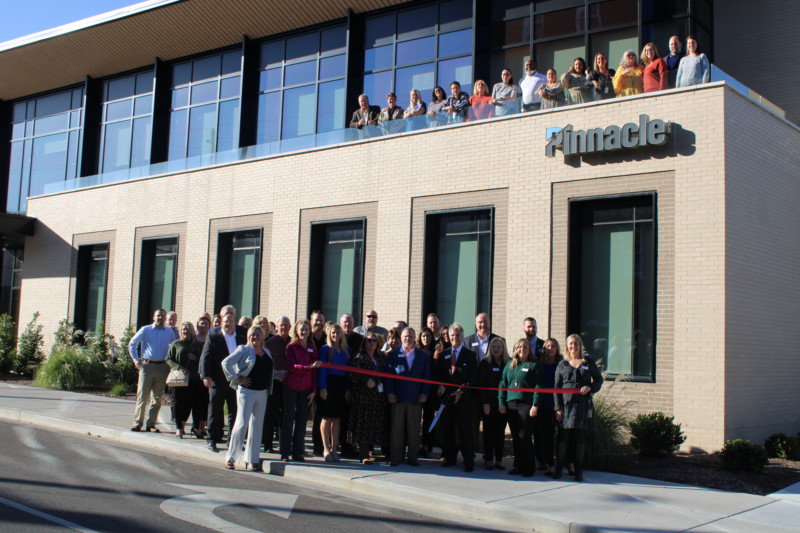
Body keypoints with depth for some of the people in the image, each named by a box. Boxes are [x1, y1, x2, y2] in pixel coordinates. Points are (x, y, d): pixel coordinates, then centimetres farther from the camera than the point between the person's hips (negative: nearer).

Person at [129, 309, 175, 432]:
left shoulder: (169, 332, 8)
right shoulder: (146, 330, 2)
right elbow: (132, 344, 7)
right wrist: (136, 360, 1)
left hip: (162, 367, 3)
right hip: (147, 365, -2)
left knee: (157, 397, 6)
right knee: (142, 395, -6)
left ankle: (151, 424, 13)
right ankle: (137, 423, 1)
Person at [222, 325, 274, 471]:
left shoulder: (266, 352, 13)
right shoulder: (244, 350, -4)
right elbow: (226, 363, -11)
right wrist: (237, 378, -11)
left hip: (262, 393, 6)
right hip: (247, 391, -6)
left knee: (257, 425, 7)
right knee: (242, 423, -8)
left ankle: (252, 459, 13)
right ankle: (231, 458, 1)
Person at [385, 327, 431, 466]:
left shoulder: (423, 356, 10)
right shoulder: (393, 355, 7)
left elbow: (427, 377, 8)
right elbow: (388, 375, 4)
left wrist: (424, 393, -2)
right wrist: (389, 392, -5)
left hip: (416, 398, 1)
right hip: (397, 397, -1)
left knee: (414, 429, 5)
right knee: (396, 428, 2)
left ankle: (412, 456, 14)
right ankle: (396, 456, 10)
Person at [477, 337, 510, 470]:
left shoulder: (509, 363, 6)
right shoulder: (485, 363, 1)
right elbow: (481, 384, -2)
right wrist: (485, 403, -10)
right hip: (489, 404, -2)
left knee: (500, 432, 6)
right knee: (489, 432, 3)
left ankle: (499, 460, 12)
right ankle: (488, 460, 9)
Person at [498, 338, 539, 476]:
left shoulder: (533, 366, 1)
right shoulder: (510, 365, 13)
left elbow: (538, 387, -4)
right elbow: (503, 384, 12)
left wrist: (535, 405, -13)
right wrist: (501, 403, 4)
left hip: (526, 405, -4)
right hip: (510, 405, 5)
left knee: (524, 437, -5)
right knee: (515, 438, 8)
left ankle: (529, 467, 5)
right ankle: (518, 465, 17)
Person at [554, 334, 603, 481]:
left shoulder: (588, 362, 7)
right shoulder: (562, 365, 8)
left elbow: (599, 379, 14)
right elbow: (557, 388, 6)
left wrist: (590, 387, -8)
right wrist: (558, 408, -3)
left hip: (583, 405, 0)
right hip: (566, 405, 0)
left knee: (580, 438, 3)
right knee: (563, 438, 0)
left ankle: (578, 471, 12)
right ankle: (558, 469, 9)